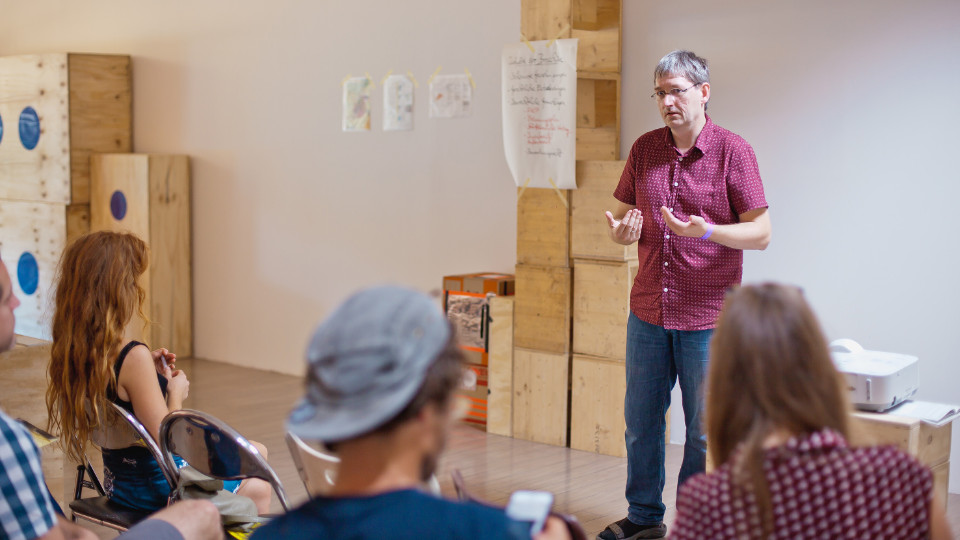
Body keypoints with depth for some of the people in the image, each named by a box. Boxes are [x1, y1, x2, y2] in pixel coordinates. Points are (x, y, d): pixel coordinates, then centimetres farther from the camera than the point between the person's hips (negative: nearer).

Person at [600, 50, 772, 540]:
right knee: (640, 421, 14)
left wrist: (707, 231, -26)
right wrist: (621, 232, -11)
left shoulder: (733, 152, -7)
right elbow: (623, 216, 14)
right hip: (648, 311, 5)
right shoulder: (644, 149, 7)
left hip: (708, 316, -4)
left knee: (705, 431, 6)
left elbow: (761, 232, -8)